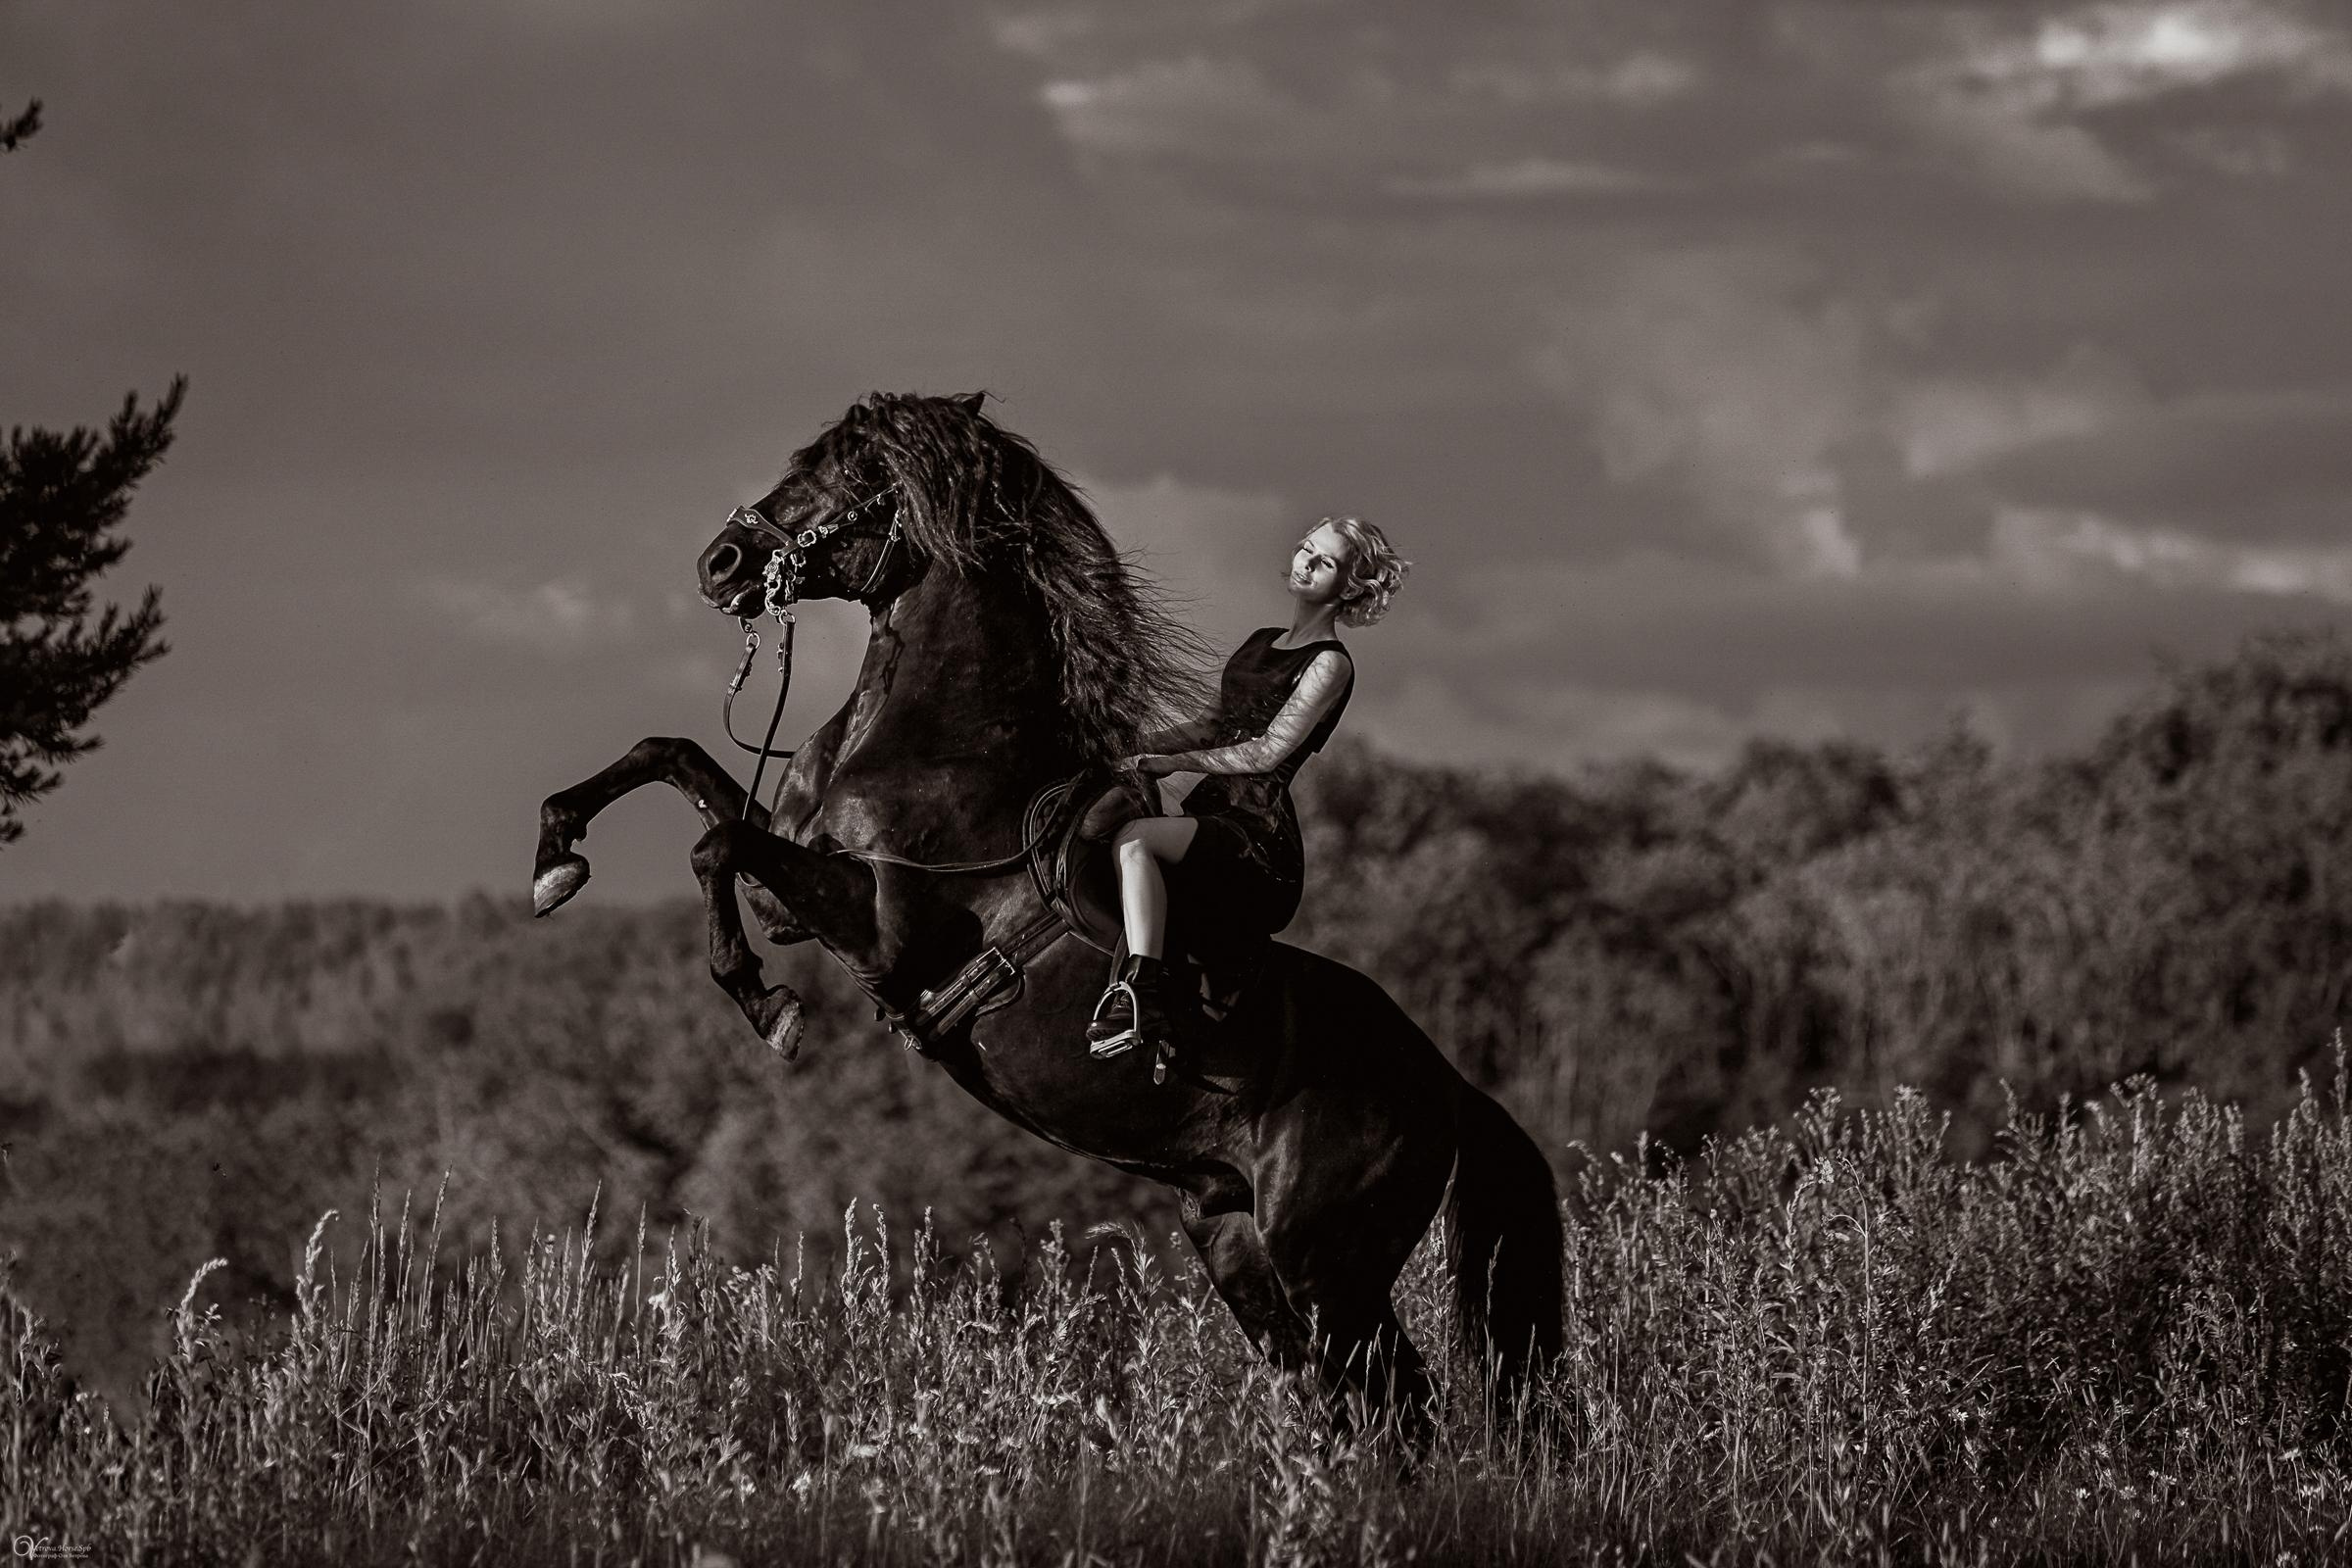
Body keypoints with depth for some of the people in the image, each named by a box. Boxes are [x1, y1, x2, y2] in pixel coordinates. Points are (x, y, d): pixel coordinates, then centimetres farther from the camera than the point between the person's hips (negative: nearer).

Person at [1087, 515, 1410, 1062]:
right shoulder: (1261, 643, 22)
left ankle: (1141, 997, -45)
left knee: (1135, 837, -32)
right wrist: (1143, 751, 8)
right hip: (1213, 811, 9)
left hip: (1260, 836, -9)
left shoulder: (1330, 665, -4)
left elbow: (1270, 750, -11)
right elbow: (1218, 725, 25)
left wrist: (1175, 761, -13)